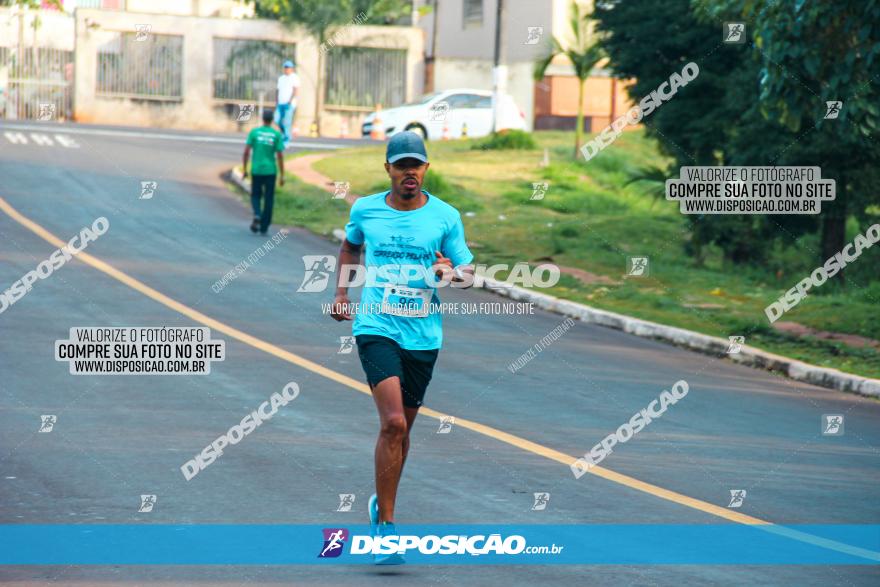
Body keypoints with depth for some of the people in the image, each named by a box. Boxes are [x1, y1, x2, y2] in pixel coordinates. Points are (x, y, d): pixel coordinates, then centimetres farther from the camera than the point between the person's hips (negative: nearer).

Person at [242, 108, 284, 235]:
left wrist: (244, 170, 3)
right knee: (269, 199, 8)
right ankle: (264, 227, 8)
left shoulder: (254, 132, -3)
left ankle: (257, 215, -13)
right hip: (270, 171, 0)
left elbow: (246, 151, -6)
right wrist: (282, 175, 0)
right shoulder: (276, 135, -3)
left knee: (256, 195, 16)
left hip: (256, 171, 0)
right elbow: (280, 156, -5)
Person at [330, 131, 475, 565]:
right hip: (376, 329, -2)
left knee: (401, 427, 13)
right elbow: (350, 246, 24)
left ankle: (382, 504, 37)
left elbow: (468, 275, 4)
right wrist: (341, 293, 16)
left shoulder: (445, 217, 1)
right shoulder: (365, 210, 2)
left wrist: (451, 274, -18)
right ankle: (385, 524, -12)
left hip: (423, 335, 2)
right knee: (393, 423, -18)